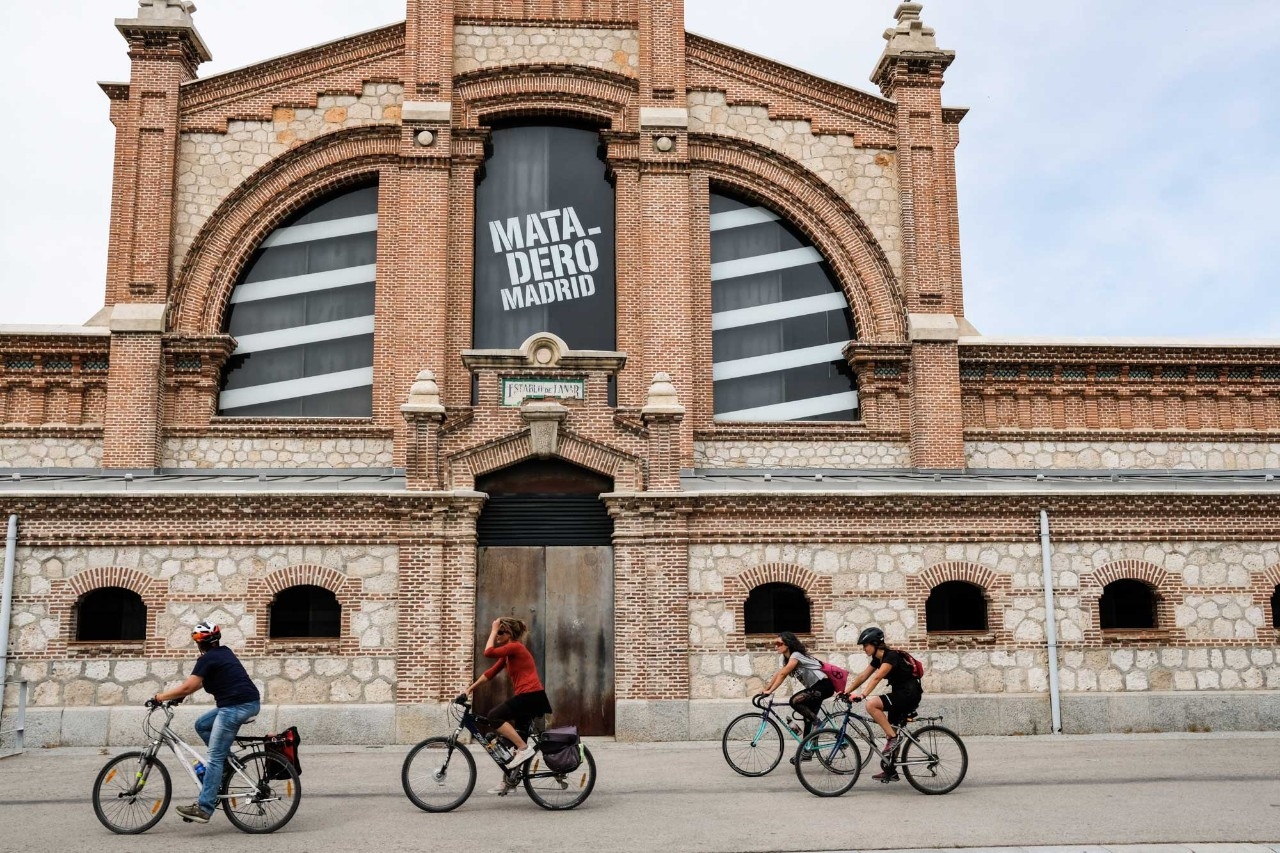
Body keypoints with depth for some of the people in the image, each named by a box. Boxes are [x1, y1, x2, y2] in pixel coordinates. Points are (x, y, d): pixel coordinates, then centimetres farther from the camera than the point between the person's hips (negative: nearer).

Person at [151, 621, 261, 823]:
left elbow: (187, 687, -12)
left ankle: (203, 809, -6)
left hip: (236, 706, -9)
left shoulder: (207, 659, -7)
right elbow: (201, 682, 28)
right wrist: (180, 694, 25)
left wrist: (159, 697, -1)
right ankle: (228, 761, 19)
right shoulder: (224, 653, 19)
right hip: (250, 703, 9)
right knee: (202, 725, 21)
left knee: (215, 758, -5)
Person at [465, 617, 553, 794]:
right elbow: (490, 673, 19)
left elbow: (488, 652, -19)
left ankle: (524, 748, -16)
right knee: (514, 737, 15)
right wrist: (472, 687, 14)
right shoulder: (508, 654, 20)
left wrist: (494, 630, -10)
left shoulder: (515, 647, -9)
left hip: (531, 696, -10)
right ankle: (508, 781, 24)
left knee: (494, 716, -16)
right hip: (529, 698, 10)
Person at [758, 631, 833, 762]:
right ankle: (807, 752, 13)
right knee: (808, 719, 9)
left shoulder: (796, 655, -16)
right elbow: (778, 674, 11)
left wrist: (770, 691, -24)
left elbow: (782, 674, -23)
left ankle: (817, 722, -9)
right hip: (815, 687, 10)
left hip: (824, 686, -10)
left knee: (795, 701, -25)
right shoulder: (787, 658, 13)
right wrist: (766, 689, 2)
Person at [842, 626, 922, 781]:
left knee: (871, 704, -24)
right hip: (900, 695, 10)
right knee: (890, 732, 10)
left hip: (909, 694, -10)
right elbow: (862, 676, 10)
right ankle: (890, 771, 18)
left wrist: (862, 695, -40)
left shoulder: (891, 656, -19)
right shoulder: (877, 659, 9)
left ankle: (893, 738, -16)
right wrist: (846, 692, 2)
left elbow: (877, 677, -31)